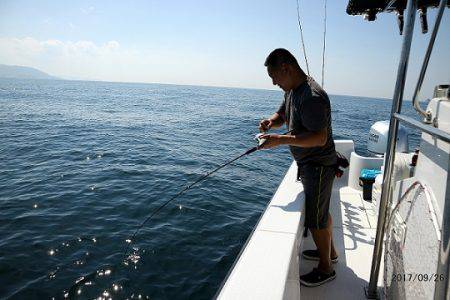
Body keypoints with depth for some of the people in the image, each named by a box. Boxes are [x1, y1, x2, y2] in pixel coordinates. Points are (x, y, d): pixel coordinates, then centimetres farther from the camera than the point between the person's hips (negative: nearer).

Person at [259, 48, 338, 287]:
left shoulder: (312, 97, -27)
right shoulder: (293, 90, 5)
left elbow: (319, 138, -30)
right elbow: (282, 114, 16)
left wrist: (281, 140, -31)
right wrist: (271, 122, -7)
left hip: (318, 166, -10)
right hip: (309, 163, 10)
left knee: (316, 219, 3)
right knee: (321, 211, 24)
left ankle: (325, 269, 23)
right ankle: (330, 251, 44)